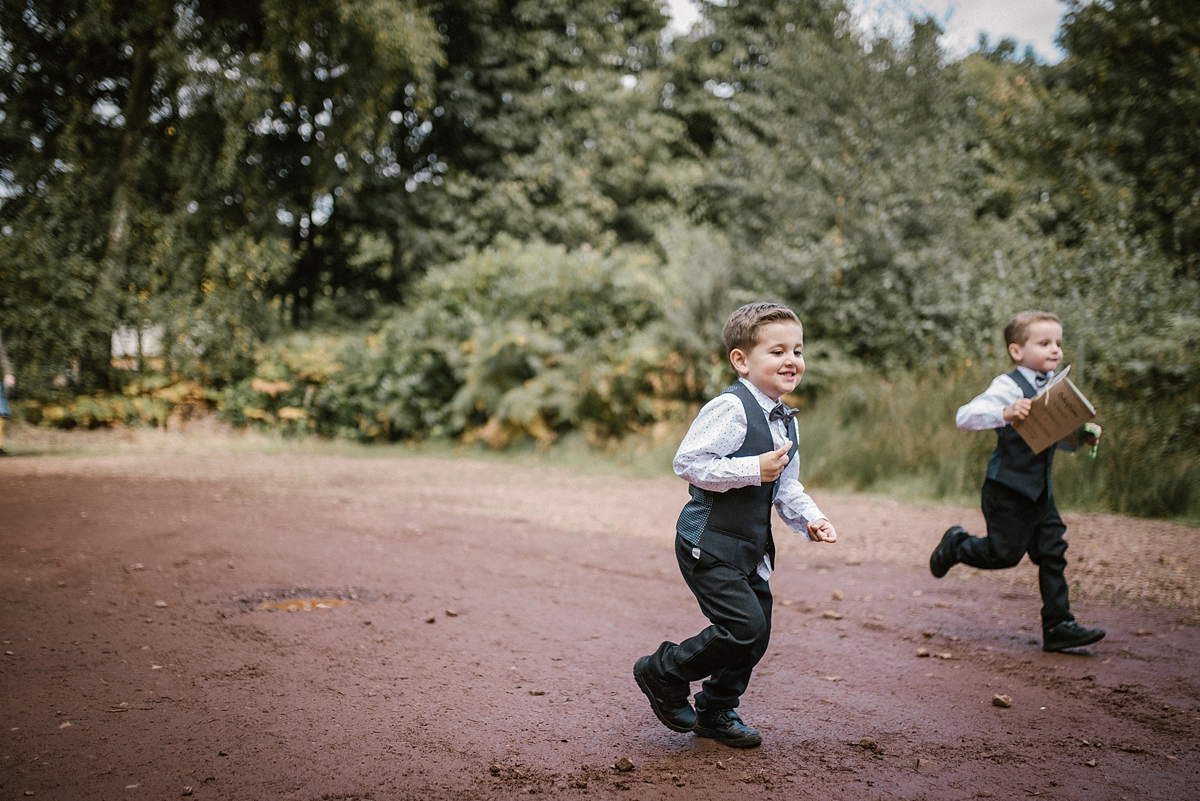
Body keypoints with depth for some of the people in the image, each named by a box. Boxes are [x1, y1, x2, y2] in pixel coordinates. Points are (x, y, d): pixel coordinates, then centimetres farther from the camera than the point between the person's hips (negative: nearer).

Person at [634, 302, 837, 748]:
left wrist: (809, 519, 5)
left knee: (756, 636, 11)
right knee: (745, 626, -16)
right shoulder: (731, 409, -18)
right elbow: (687, 463, -23)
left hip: (750, 549, 9)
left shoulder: (786, 421, 12)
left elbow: (786, 486, 22)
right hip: (710, 543, -9)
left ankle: (716, 712, 32)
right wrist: (753, 470, -24)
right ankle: (663, 672, 6)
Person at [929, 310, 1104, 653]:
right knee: (1004, 553, 0)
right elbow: (964, 417, -23)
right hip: (1009, 489, -7)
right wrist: (1005, 413, -37)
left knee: (1053, 552, 4)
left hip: (1040, 490, 7)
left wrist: (1083, 435, 0)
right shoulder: (1008, 386, -13)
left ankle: (1058, 626, 11)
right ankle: (956, 545, 29)